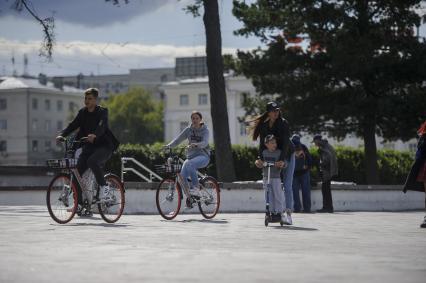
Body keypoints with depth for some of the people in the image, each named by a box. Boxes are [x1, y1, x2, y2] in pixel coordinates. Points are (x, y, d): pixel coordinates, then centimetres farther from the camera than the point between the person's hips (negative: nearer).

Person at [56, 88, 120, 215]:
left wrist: (94, 135, -47)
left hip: (104, 146, -6)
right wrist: (62, 135, -20)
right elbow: (73, 125, -1)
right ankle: (79, 204, -2)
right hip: (88, 147, 6)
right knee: (77, 172, -9)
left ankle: (105, 188, -20)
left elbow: (102, 126, -26)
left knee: (92, 161, -35)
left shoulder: (102, 112, -8)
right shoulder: (82, 112, 8)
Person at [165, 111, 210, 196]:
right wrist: (169, 146, -19)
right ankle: (190, 196, 2)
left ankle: (196, 187, -25)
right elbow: (178, 139, -1)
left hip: (203, 156, -4)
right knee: (183, 176, -19)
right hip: (191, 156, 4)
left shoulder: (205, 130, -3)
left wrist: (196, 145, -41)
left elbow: (205, 142, -20)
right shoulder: (188, 129, 8)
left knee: (189, 164, -36)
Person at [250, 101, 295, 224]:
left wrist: (282, 159, -36)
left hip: (287, 155, -4)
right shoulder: (263, 125, -4)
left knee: (287, 186, -8)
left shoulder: (283, 123, -17)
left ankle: (288, 213, -8)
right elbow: (263, 142, -7)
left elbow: (285, 142, -25)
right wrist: (260, 157, -21)